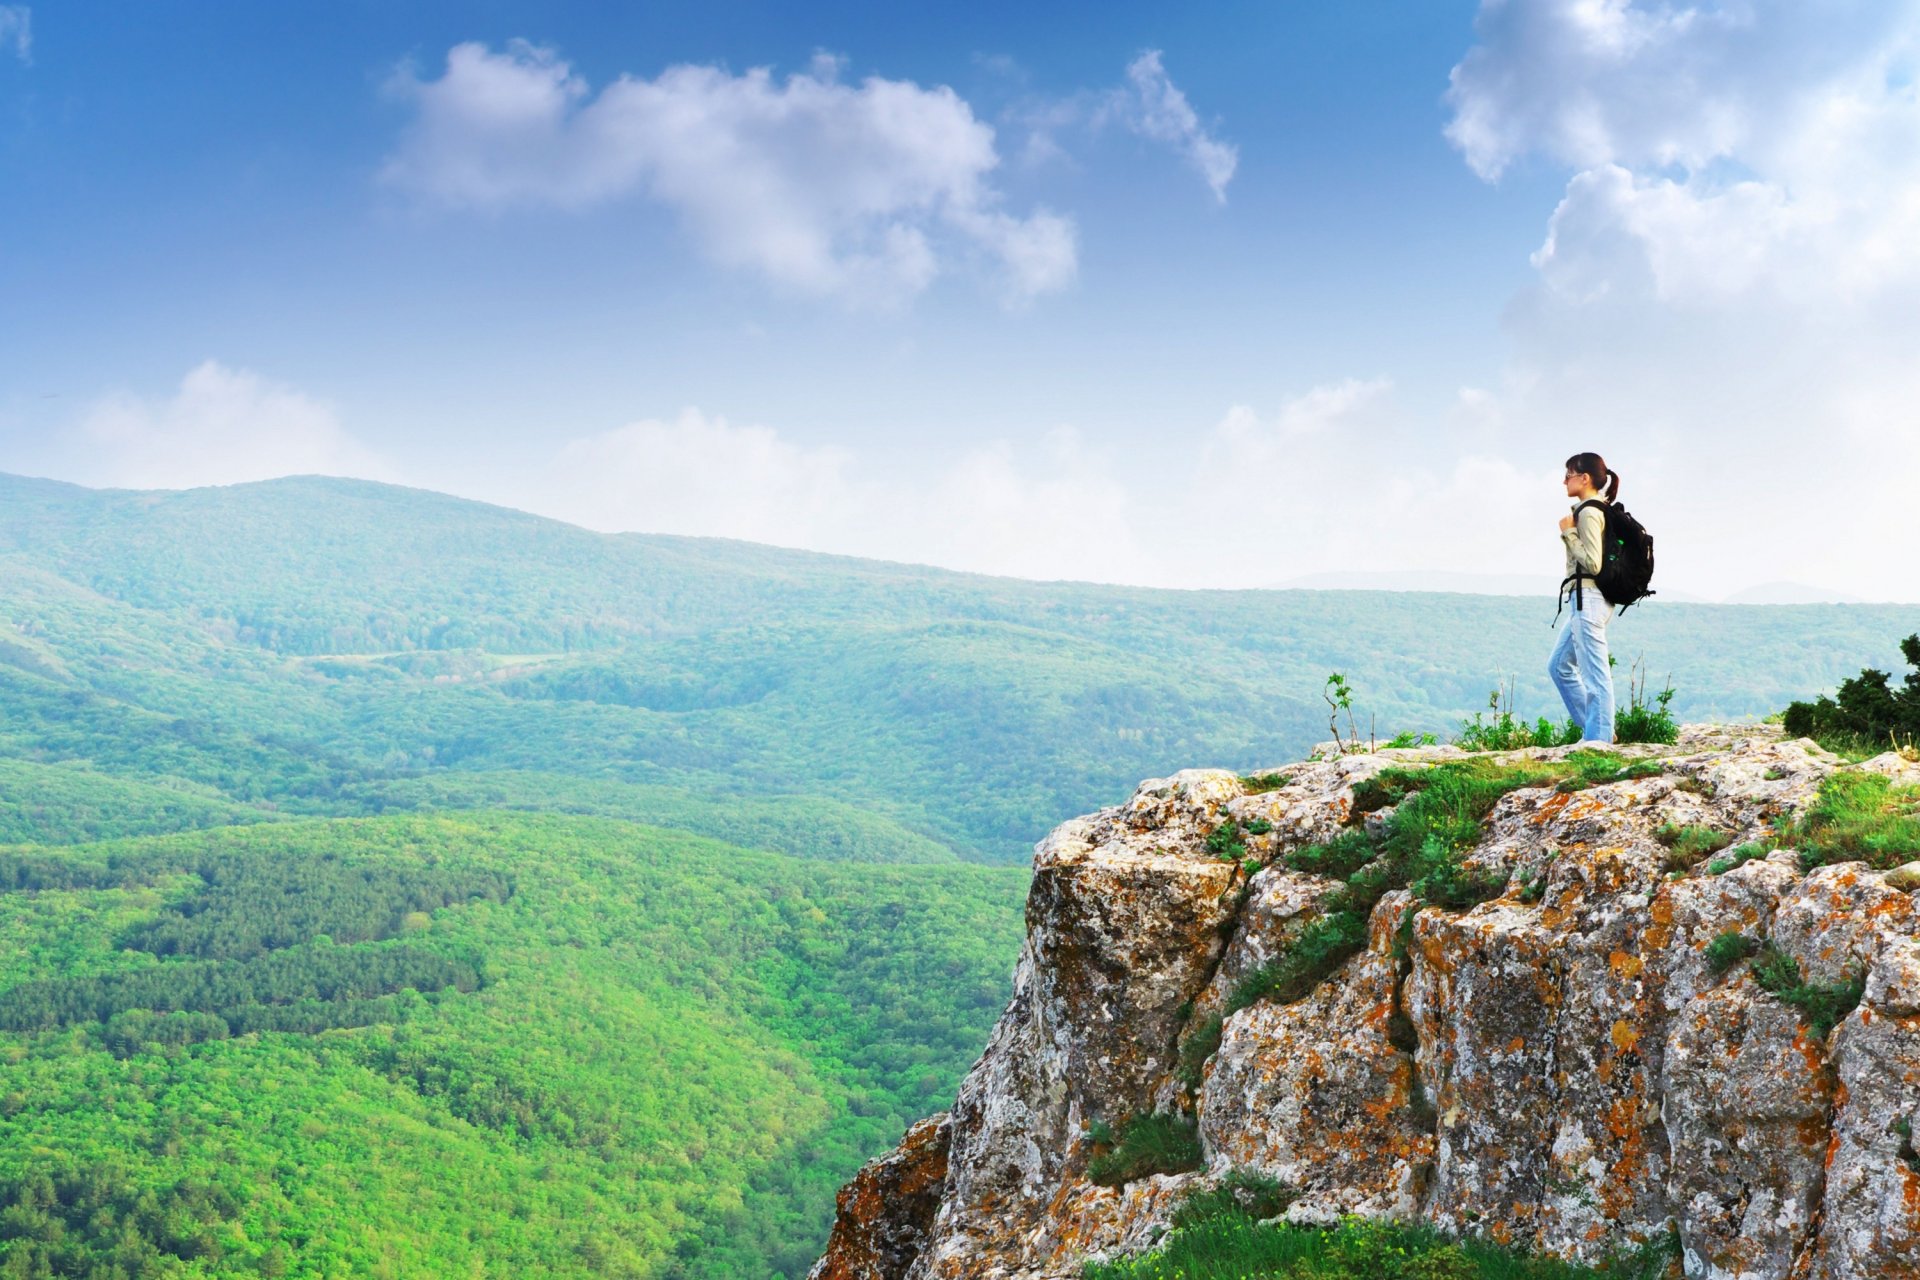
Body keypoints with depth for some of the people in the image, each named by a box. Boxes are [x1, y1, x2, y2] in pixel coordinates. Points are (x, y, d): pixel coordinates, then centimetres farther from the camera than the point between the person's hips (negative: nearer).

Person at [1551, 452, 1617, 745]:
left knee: (1594, 672, -7)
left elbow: (1592, 563, -20)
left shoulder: (1588, 513, -14)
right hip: (1584, 599, 11)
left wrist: (1569, 533, -13)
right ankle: (1595, 728, 19)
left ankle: (1599, 738, -4)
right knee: (1559, 665, 16)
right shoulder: (1600, 511, 16)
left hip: (1588, 598, -11)